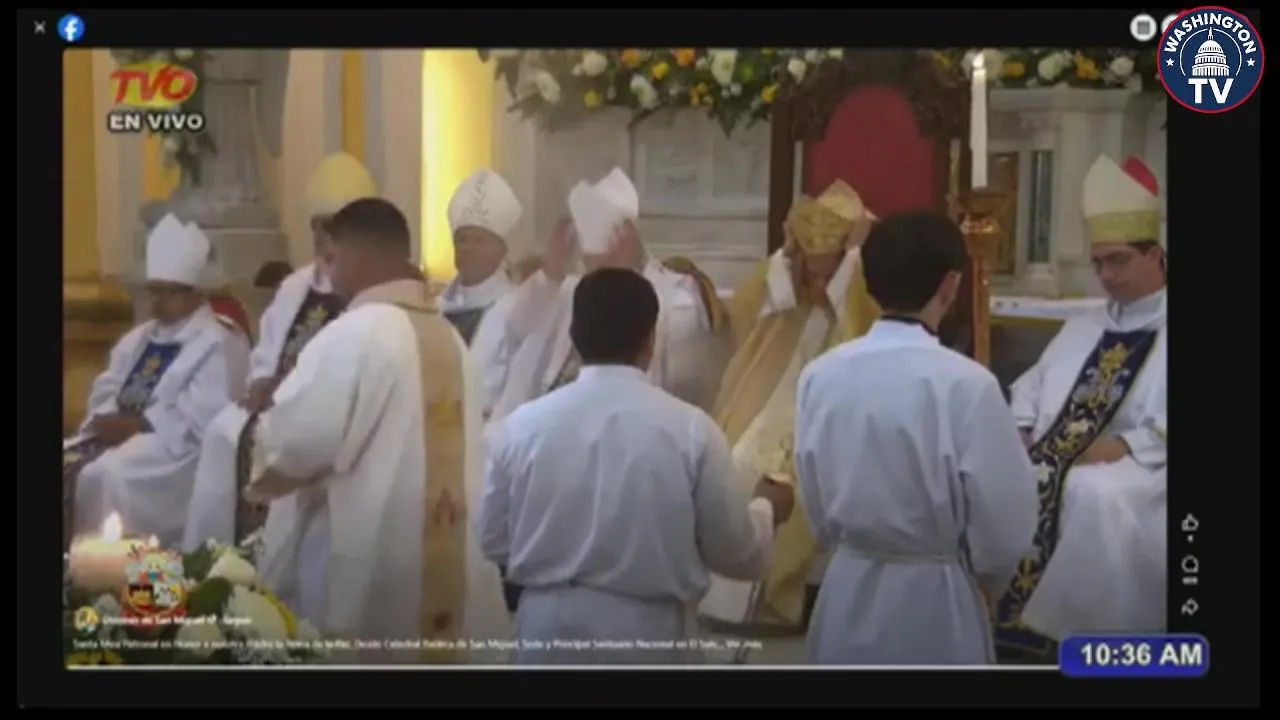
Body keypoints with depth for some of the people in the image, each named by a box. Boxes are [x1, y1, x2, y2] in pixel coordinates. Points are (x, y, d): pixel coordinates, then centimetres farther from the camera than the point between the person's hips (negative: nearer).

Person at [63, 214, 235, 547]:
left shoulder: (214, 345, -5)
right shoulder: (137, 339, 22)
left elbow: (201, 417, -15)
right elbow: (104, 391, 17)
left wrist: (136, 424, -17)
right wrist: (107, 420, -6)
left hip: (169, 447, -8)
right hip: (118, 434, 8)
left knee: (105, 475, -31)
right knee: (67, 464, -13)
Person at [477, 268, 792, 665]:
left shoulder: (522, 425, -5)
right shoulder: (691, 429, -10)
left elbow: (494, 542, 6)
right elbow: (737, 553, -1)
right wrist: (766, 509, 20)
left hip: (548, 628, 2)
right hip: (648, 634, -2)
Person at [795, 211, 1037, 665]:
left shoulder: (820, 375, -6)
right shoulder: (966, 384, -19)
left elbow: (815, 504, 6)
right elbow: (1005, 522, -12)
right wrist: (982, 579, 8)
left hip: (847, 591, 4)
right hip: (934, 600, -4)